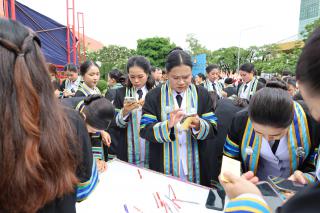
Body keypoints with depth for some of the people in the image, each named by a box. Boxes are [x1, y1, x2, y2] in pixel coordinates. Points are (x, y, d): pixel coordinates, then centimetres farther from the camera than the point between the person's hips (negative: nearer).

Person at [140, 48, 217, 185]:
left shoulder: (202, 94, 0)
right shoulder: (154, 96, -4)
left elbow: (213, 129, -3)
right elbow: (144, 130, -9)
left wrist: (198, 126, -24)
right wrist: (167, 125, -26)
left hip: (195, 166, 2)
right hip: (163, 166, -1)